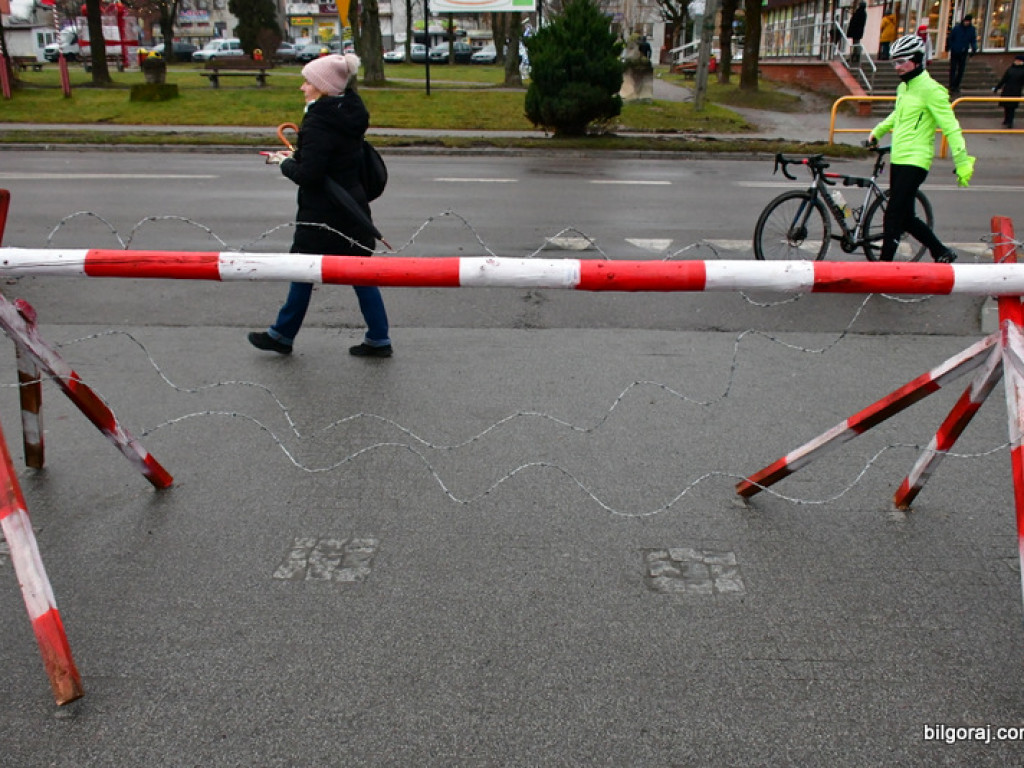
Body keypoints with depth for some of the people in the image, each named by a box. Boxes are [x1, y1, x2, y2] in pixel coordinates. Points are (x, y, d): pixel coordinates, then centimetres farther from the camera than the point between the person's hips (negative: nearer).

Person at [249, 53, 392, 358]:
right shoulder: (350, 113, 7)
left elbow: (308, 174, -24)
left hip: (322, 214, -8)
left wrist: (285, 163, -5)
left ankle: (282, 335, 24)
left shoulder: (319, 122, -20)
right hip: (353, 206, 8)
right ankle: (378, 338, 15)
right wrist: (298, 156, 9)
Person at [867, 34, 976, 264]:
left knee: (893, 217, -12)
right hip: (898, 159, 9)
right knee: (906, 217, 13)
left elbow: (951, 128, -14)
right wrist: (877, 131, 33)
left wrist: (962, 162, -18)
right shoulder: (903, 87, 14)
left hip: (915, 162, -9)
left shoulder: (931, 89, -12)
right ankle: (942, 253, 29)